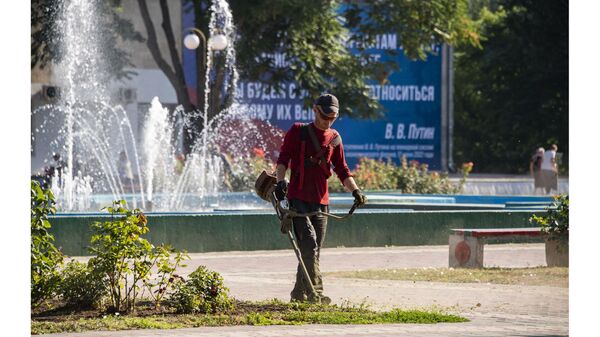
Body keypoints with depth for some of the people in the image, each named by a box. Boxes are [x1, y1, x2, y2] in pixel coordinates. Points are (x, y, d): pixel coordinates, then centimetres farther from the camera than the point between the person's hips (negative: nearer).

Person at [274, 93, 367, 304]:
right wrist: (281, 180, -23)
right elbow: (283, 159, -5)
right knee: (309, 243, -19)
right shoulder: (298, 132, 2)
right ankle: (315, 291, -24)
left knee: (314, 250, 4)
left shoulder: (334, 138, 14)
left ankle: (299, 294, 13)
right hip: (298, 198, -5)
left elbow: (342, 170, 16)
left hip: (321, 202, 5)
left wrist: (355, 190, 0)